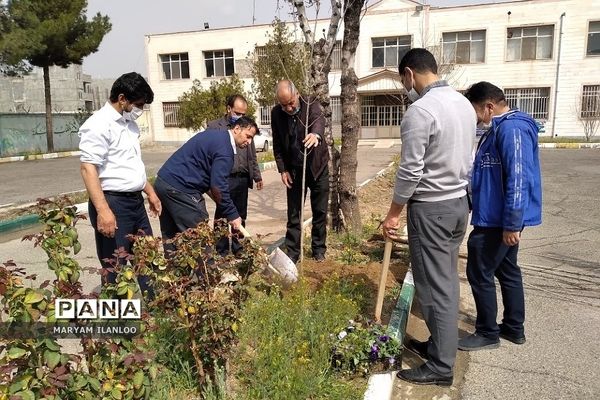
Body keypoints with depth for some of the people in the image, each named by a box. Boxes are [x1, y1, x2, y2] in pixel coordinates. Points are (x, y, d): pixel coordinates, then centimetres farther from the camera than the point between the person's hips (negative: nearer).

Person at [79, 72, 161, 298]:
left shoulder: (129, 123, 14)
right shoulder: (98, 125, -14)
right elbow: (88, 169, -21)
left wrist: (150, 192, 25)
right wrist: (103, 210, -27)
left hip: (135, 201, 9)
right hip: (113, 202, -9)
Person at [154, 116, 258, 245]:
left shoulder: (215, 136, 17)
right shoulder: (225, 148, -13)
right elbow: (218, 186, -17)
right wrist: (232, 215, -8)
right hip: (180, 187, -10)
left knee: (172, 237, 17)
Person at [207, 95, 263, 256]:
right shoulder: (214, 126, -2)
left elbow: (252, 156, 19)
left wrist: (257, 176, 16)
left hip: (242, 179, 5)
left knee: (241, 217, 11)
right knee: (222, 217, 2)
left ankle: (238, 249, 23)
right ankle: (222, 252, 12)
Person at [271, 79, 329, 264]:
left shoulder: (311, 104, -14)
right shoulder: (276, 113, -6)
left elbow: (319, 119, -36)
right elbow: (277, 144, 1)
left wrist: (316, 134, -59)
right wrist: (283, 169, -4)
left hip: (317, 167, -1)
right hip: (294, 170, 2)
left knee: (320, 211, 8)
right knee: (293, 214, 5)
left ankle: (319, 248, 24)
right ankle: (292, 252, 15)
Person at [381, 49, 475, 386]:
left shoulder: (420, 111, -19)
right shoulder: (465, 104, 9)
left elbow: (410, 172, -19)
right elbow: (465, 158, 14)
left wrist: (393, 213, -8)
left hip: (431, 209, -9)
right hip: (460, 202, 9)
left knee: (434, 286, 1)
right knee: (447, 281, 17)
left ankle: (441, 366, 13)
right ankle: (441, 344, 32)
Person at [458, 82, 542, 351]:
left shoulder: (512, 129, -19)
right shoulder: (499, 128, 14)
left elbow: (518, 179, -26)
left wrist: (511, 224, -25)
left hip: (499, 220, -11)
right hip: (498, 217, 11)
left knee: (479, 273, -1)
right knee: (507, 270, 18)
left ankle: (487, 333, 13)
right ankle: (514, 328, 31)